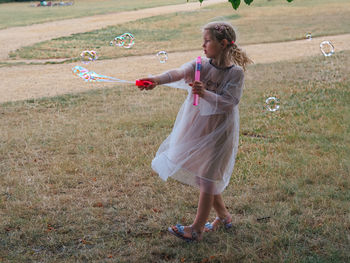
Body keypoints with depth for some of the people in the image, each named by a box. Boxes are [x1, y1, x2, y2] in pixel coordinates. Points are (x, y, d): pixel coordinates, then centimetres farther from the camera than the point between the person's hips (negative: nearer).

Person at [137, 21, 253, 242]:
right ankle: (223, 216, 35)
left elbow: (229, 102, -20)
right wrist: (157, 80, -40)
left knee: (206, 178, 0)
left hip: (219, 131, -5)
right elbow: (179, 73, -21)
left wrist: (205, 94, -35)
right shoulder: (201, 64, -3)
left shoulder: (236, 73, -13)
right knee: (202, 174, 15)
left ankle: (197, 229, 11)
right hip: (197, 126, 6)